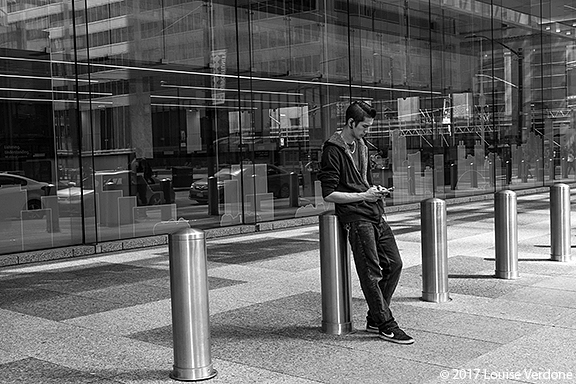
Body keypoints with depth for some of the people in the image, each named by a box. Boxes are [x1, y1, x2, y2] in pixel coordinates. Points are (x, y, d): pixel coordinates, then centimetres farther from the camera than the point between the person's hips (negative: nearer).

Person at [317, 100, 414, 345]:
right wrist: (364, 196, -16)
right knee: (371, 273, -6)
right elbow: (329, 194, -13)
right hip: (355, 217, -9)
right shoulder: (333, 150, -9)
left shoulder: (361, 146, 18)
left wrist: (375, 191, 8)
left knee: (394, 264, 7)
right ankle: (386, 325, 3)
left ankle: (375, 319, 17)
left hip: (375, 214, 9)